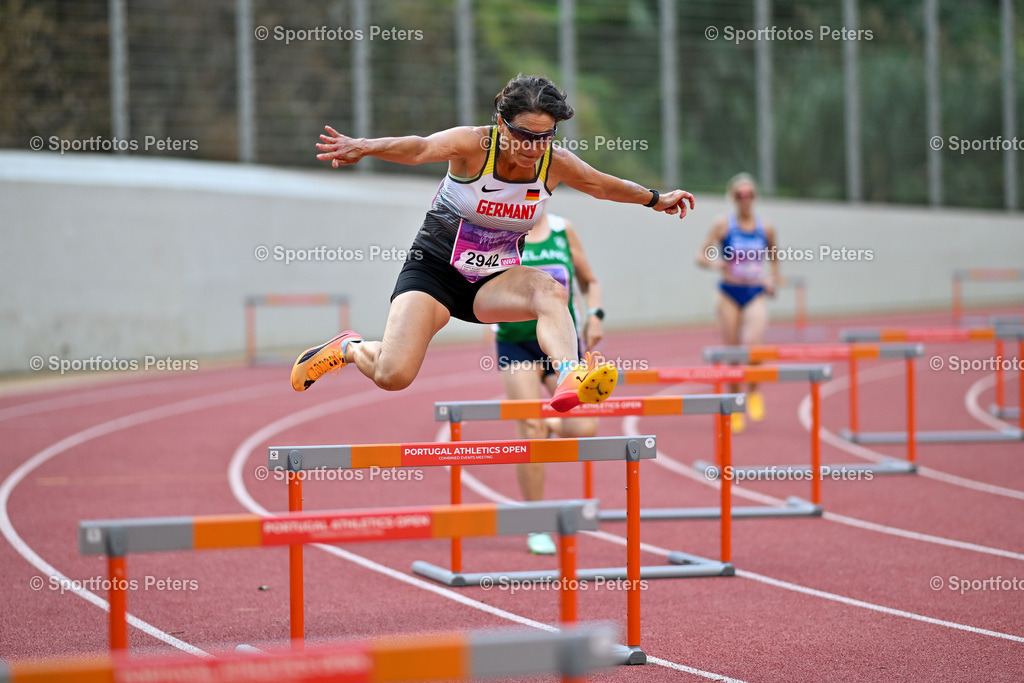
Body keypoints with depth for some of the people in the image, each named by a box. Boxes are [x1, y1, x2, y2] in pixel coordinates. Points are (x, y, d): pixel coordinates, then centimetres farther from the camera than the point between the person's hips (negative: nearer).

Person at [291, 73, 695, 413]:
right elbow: (421, 148, -41)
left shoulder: (555, 164, -5)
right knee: (392, 376, -18)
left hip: (495, 281, 4)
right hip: (435, 270, -4)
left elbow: (605, 186, 16)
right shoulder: (473, 146, -20)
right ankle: (349, 348, 16)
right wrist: (364, 147, -59)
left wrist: (655, 199, 29)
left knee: (549, 291, -31)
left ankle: (570, 377, -54)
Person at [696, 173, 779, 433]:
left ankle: (754, 392, 7)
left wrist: (772, 280, 3)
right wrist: (715, 263, -25)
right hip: (729, 294, 0)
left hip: (756, 294, 1)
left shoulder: (766, 228, 4)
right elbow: (701, 256, -4)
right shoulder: (724, 225, -3)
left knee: (753, 344, -21)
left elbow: (773, 259, 20)